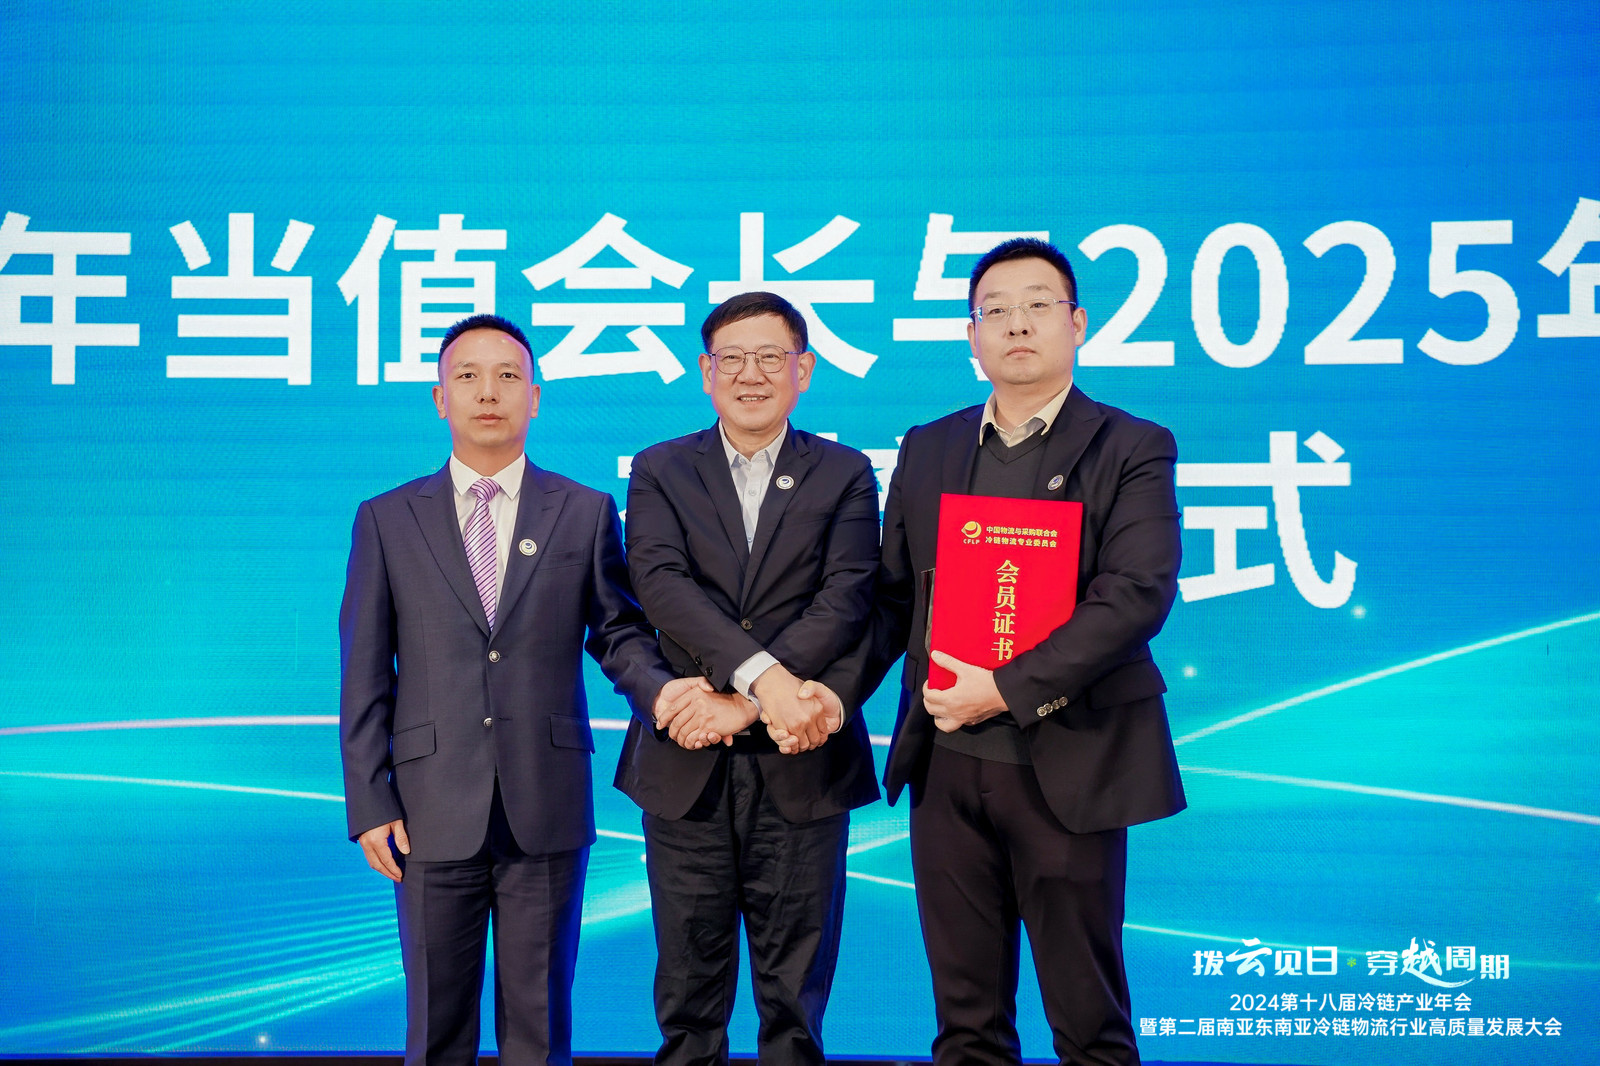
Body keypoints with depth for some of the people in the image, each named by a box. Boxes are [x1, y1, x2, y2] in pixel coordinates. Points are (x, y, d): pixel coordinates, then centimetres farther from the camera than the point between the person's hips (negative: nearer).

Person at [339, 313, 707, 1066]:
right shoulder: (386, 520, 6)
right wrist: (368, 803, -1)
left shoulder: (586, 513, 5)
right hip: (433, 810, 0)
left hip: (547, 807, 0)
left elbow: (617, 630, 6)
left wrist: (656, 688, -16)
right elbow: (365, 673, 4)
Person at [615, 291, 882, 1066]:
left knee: (795, 995, 10)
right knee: (688, 997, 11)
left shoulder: (845, 475, 5)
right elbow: (661, 583, -11)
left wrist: (745, 701, -19)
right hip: (687, 767, 1)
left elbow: (846, 601, -8)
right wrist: (766, 675, -24)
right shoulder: (659, 471, 6)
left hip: (800, 766, 0)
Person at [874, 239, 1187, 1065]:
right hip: (946, 762, 4)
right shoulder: (927, 449, 11)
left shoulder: (1132, 449, -3)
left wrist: (1009, 689, -19)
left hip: (1067, 768, -4)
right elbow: (895, 594, 13)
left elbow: (1137, 595, -14)